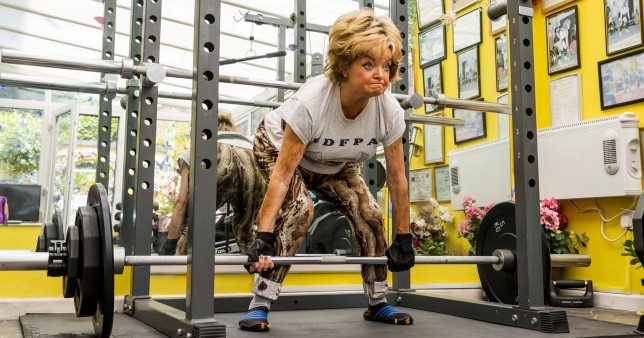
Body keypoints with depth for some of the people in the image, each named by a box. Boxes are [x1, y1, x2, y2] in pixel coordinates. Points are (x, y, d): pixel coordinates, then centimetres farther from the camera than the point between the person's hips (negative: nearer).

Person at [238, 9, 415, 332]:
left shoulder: (390, 111, -28)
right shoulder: (311, 102, -41)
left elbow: (397, 177, -17)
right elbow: (282, 174, -39)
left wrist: (403, 238, -12)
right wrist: (263, 237, -41)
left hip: (335, 164, 5)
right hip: (278, 146, -4)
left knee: (368, 214, -10)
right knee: (299, 209, -30)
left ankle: (377, 303, 8)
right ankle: (259, 305, -21)